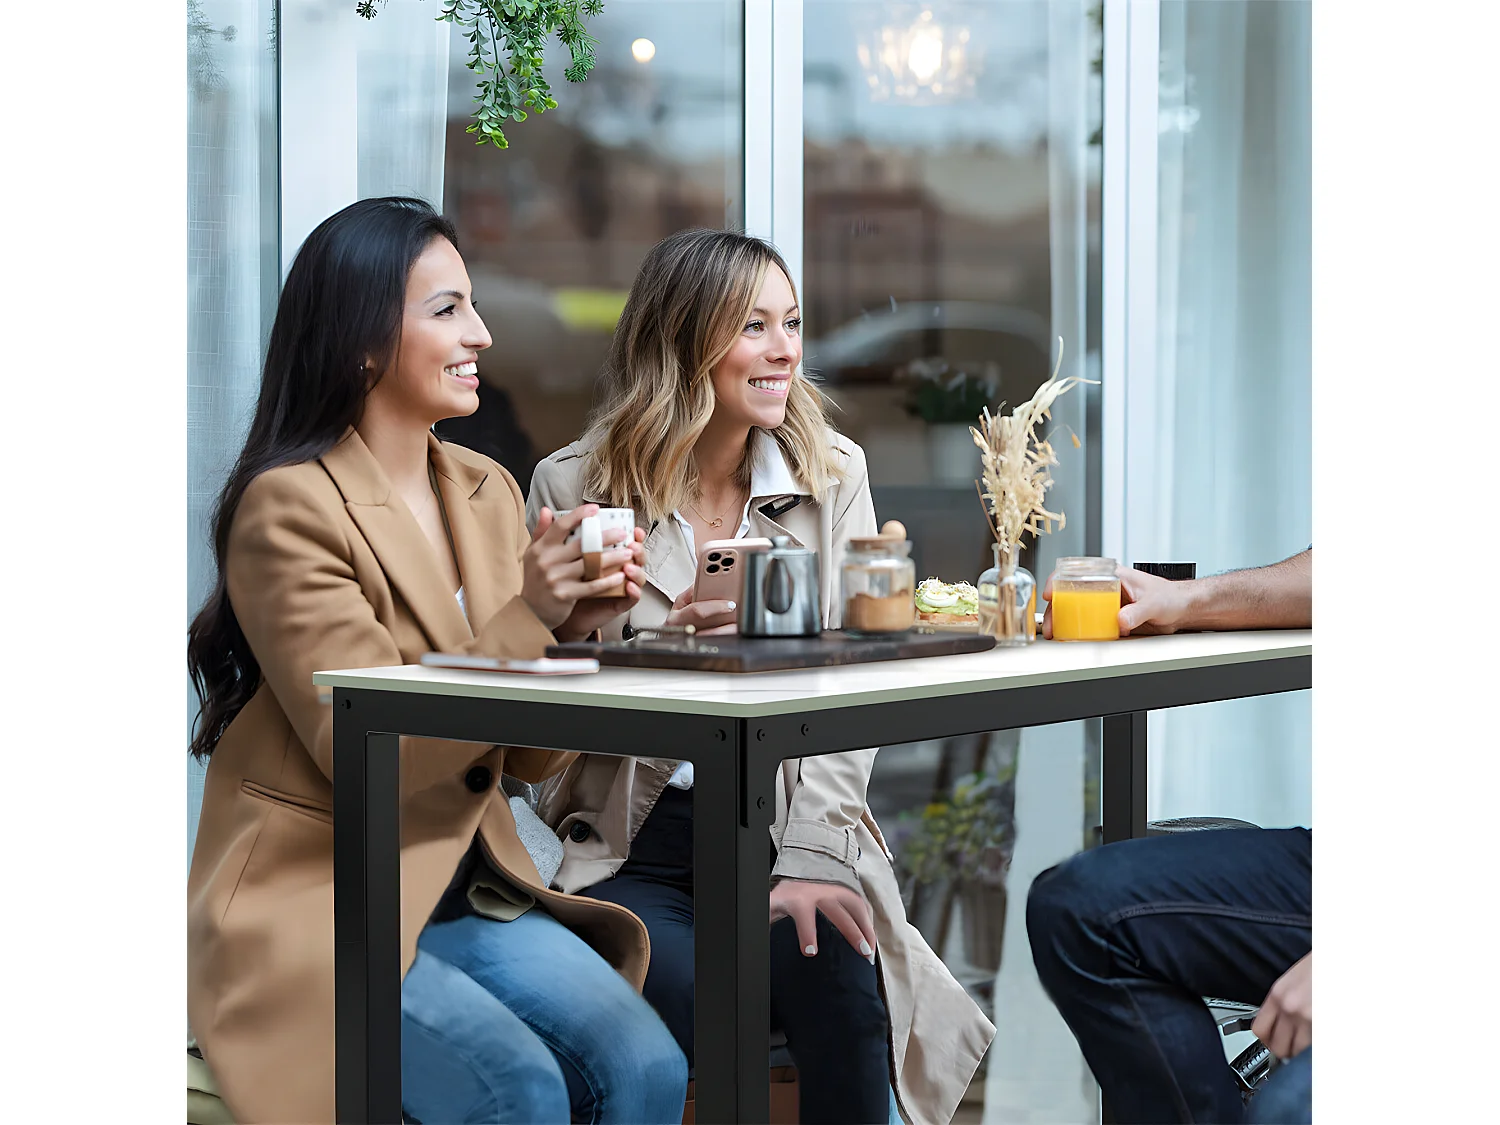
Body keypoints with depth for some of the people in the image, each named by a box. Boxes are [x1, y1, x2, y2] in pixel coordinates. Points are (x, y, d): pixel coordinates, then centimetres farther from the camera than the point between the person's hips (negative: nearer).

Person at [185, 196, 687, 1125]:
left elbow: (531, 759, 10)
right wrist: (526, 621, -23)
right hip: (316, 911, -6)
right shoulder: (289, 509, -11)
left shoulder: (486, 493, 11)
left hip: (469, 893, 6)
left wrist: (576, 627, -9)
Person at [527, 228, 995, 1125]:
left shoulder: (832, 472, 5)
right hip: (630, 854, -1)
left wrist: (805, 864, -17)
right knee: (692, 1002, -30)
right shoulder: (573, 487, -1)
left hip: (789, 834, 2)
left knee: (837, 969, -29)